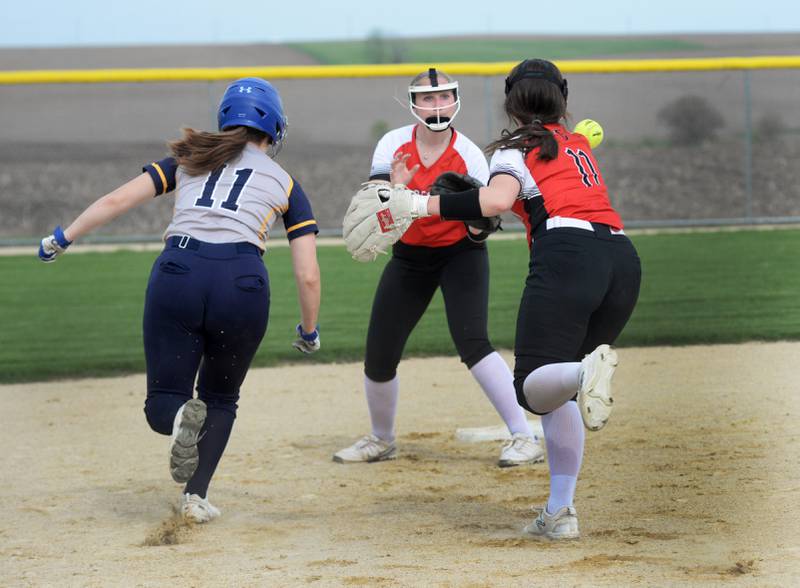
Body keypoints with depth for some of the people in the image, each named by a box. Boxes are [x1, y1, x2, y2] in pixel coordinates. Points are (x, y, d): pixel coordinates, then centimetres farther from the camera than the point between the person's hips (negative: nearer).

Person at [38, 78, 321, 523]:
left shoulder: (189, 160, 23)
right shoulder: (285, 184, 19)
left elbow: (117, 201, 12)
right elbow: (308, 275, 13)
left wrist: (63, 238, 20)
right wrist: (309, 331, 28)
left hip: (177, 273, 0)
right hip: (242, 283, 0)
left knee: (162, 402, 8)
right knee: (221, 399, 22)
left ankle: (182, 415, -27)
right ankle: (196, 496, 7)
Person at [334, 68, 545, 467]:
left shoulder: (470, 156, -17)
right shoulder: (394, 145, -12)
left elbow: (479, 231, -13)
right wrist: (394, 188, -38)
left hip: (460, 253, -3)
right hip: (410, 256, 3)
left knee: (471, 342, -24)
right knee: (378, 357, 1)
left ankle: (525, 438, -21)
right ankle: (381, 440, 28)